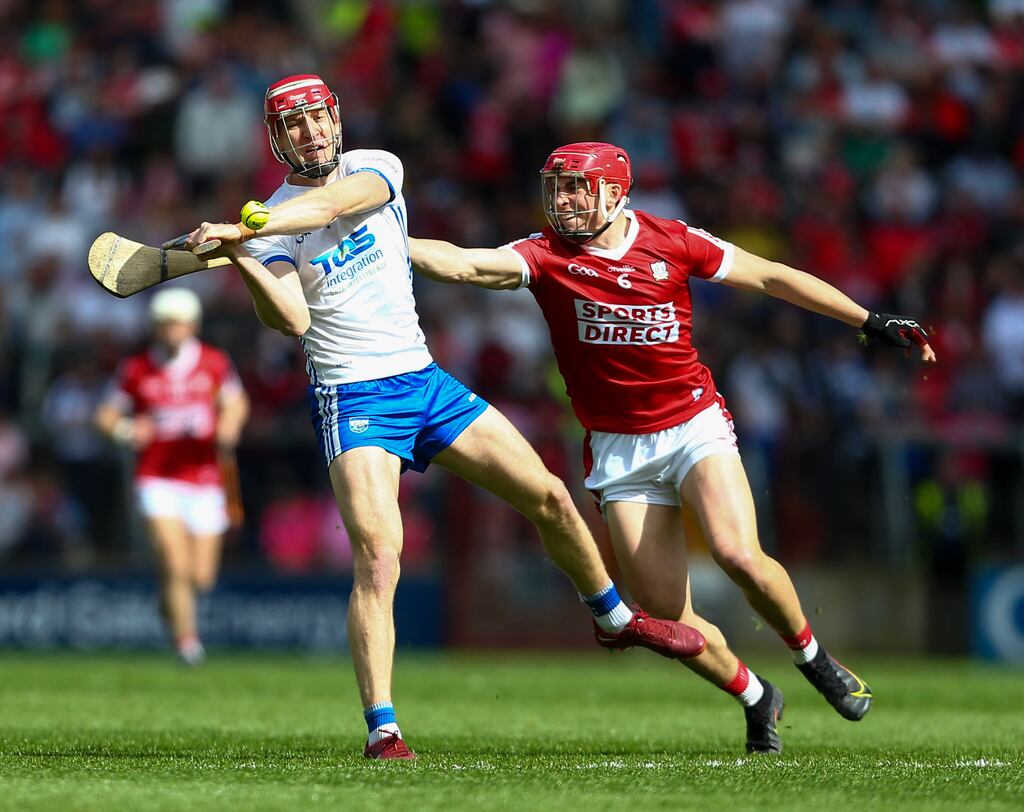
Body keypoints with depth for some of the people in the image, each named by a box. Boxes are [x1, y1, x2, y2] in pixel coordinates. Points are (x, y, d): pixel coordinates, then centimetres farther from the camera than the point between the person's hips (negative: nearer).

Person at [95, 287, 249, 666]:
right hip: (158, 481, -2)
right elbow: (107, 413, 8)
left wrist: (229, 425, -9)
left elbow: (236, 404, 14)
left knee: (201, 577, 5)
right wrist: (127, 430, -14)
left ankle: (170, 601, 38)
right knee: (176, 566, -20)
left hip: (204, 481, 2)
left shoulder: (214, 363, 2)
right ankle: (185, 637, -8)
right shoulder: (136, 370, -1)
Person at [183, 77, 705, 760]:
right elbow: (292, 319, -21)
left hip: (426, 381, 4)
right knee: (378, 559, -21)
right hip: (352, 398, -4)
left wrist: (243, 226, -35)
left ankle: (615, 619, 33)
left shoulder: (376, 167, 2)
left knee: (550, 499, 8)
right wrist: (239, 255, -37)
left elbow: (331, 203, -22)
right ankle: (383, 731, -21)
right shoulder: (271, 222, -6)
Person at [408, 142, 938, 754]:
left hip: (694, 424, -1)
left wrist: (871, 322, 4)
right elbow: (461, 264, -20)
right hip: (620, 449, 1)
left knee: (740, 556, -24)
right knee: (667, 617, -5)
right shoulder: (546, 255, -6)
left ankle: (813, 657, 5)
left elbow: (770, 277, 3)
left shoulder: (671, 243, -5)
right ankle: (757, 698, 21)